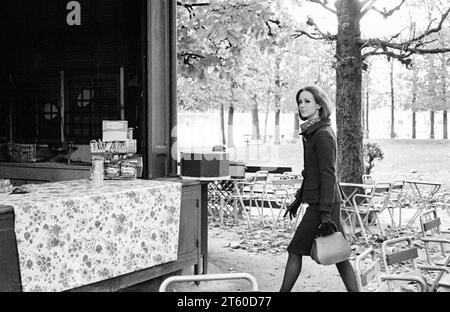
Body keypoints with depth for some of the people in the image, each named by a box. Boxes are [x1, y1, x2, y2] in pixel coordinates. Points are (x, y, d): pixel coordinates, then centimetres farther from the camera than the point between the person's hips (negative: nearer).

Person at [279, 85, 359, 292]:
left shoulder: (323, 135, -15)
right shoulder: (312, 133, 15)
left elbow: (328, 175, -19)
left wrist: (325, 212, -22)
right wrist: (298, 200, 26)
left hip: (323, 203, -10)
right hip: (324, 202, 10)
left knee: (295, 251, -1)